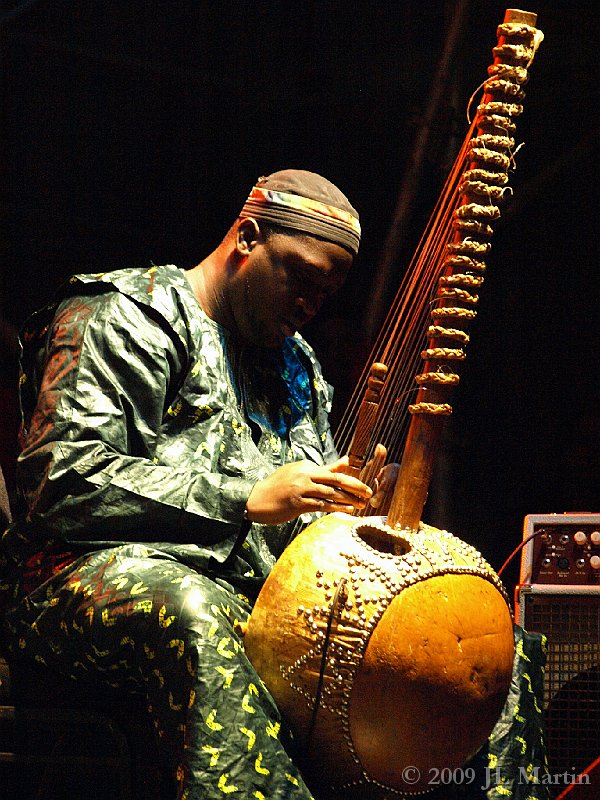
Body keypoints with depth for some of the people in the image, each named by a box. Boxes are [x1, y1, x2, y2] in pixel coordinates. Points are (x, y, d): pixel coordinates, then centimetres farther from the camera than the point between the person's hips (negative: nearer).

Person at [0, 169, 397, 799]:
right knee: (196, 617, -43)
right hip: (99, 571, -6)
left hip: (256, 596, 7)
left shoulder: (297, 369, 26)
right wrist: (246, 499, -13)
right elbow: (64, 480, -13)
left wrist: (356, 510, 3)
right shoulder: (125, 317, 2)